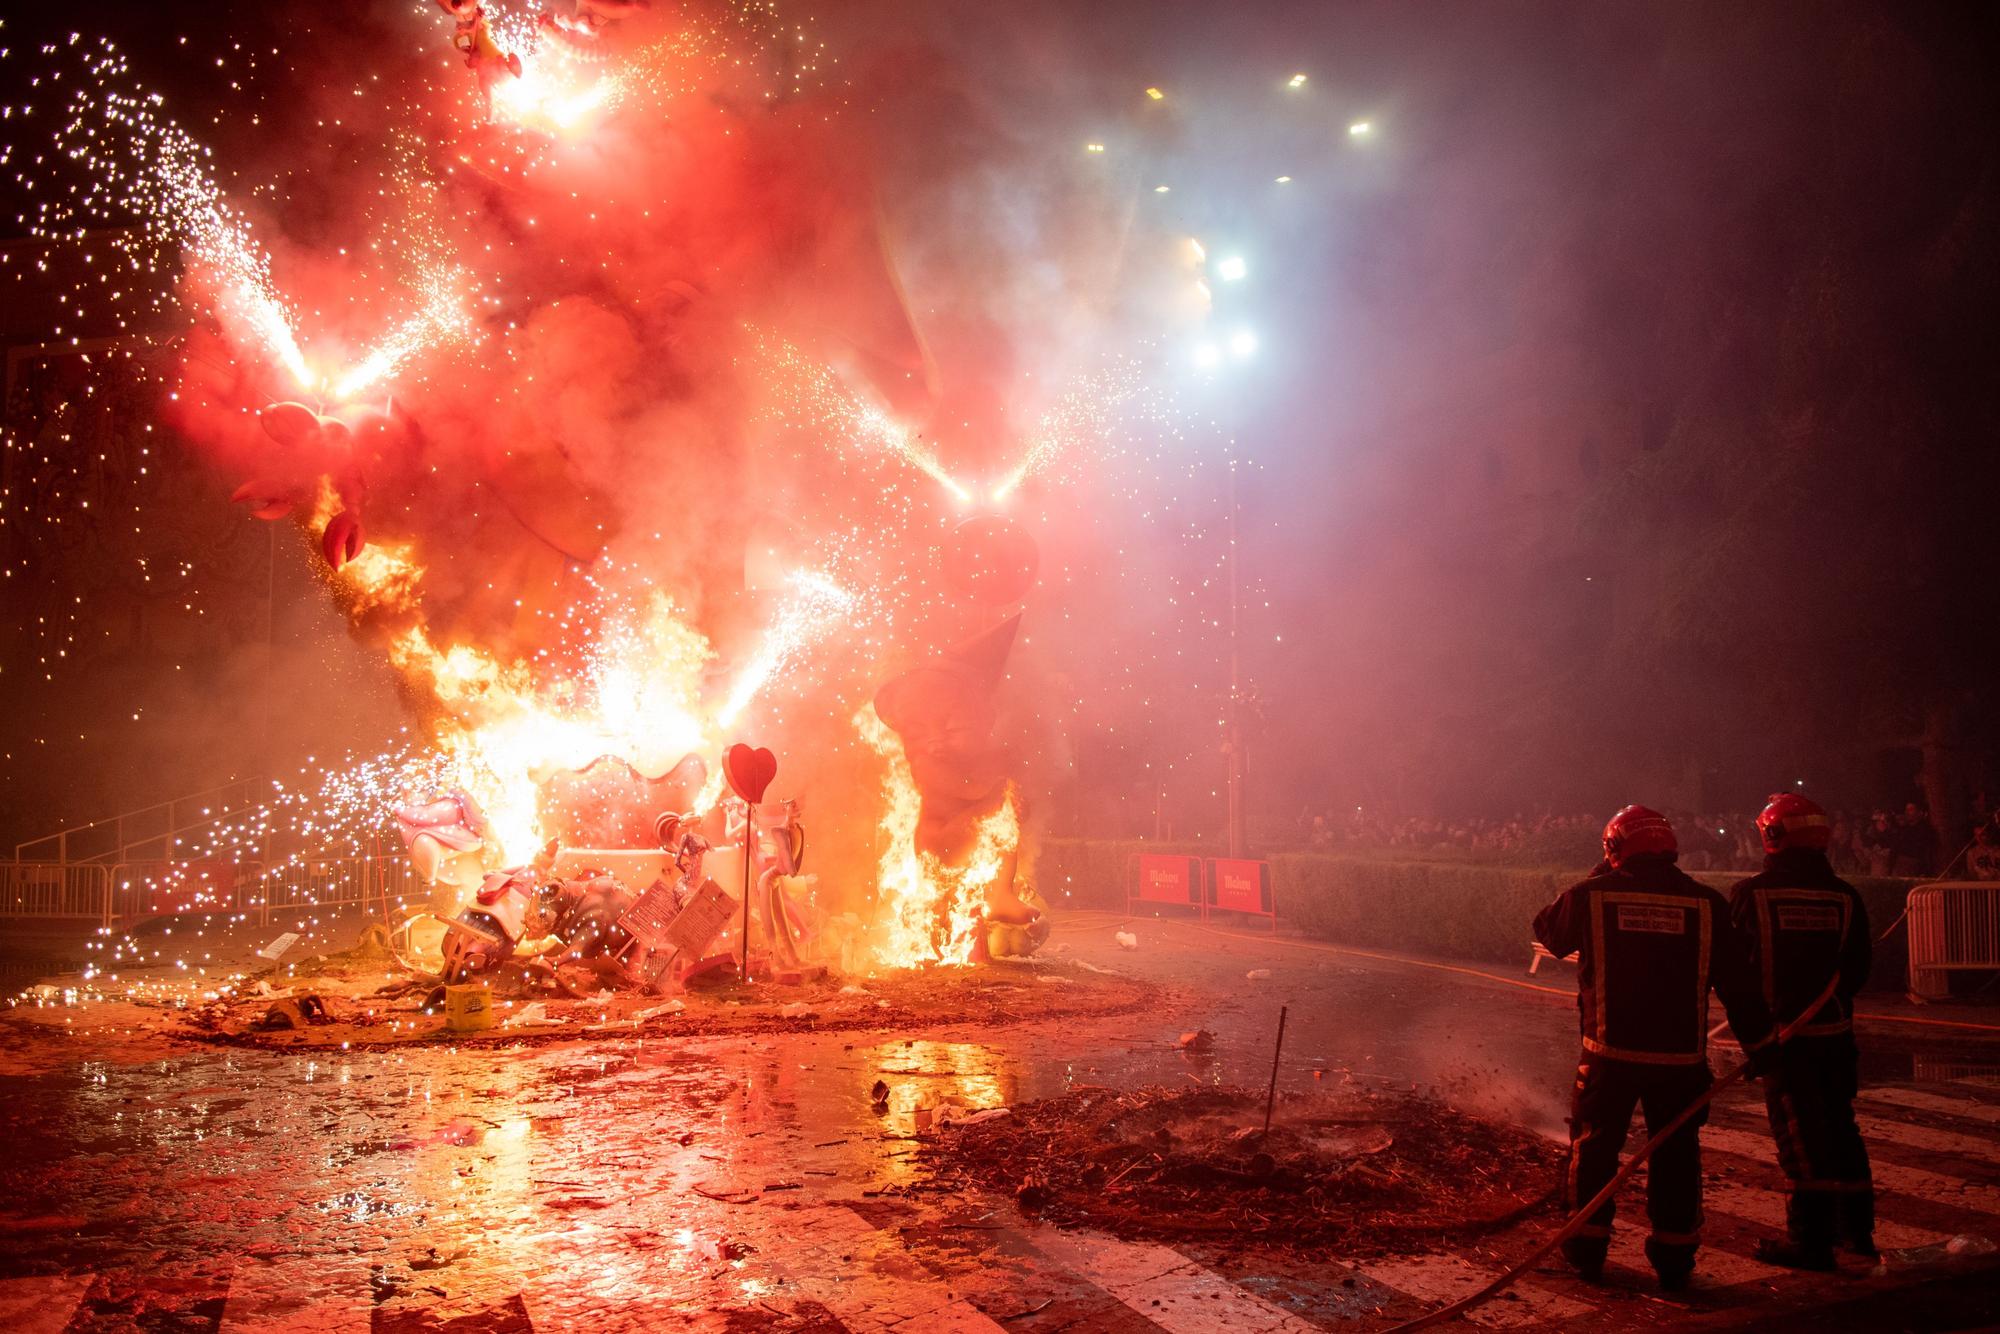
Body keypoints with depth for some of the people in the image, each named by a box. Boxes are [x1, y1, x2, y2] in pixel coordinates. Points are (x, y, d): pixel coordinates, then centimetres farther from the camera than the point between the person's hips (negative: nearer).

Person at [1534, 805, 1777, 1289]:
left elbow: (1548, 931, 16)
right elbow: (1738, 985, 1)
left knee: (1594, 1146, 14)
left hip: (1610, 1052, -1)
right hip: (1681, 1055, 1)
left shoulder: (1591, 895, -5)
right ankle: (1674, 1258, 17)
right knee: (1676, 1152, 13)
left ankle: (1587, 1247, 21)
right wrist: (1761, 1046, 9)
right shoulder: (1705, 903, -1)